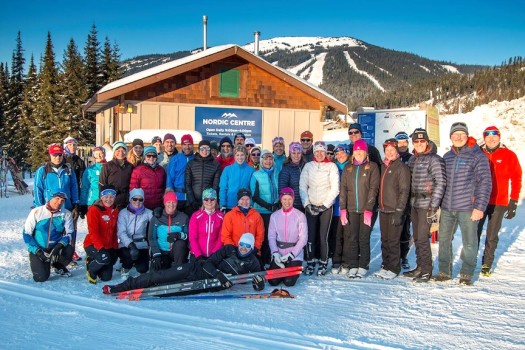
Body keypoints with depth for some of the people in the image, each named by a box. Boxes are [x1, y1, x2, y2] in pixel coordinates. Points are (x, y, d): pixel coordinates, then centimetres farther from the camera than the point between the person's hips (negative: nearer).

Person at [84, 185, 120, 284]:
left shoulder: (115, 211, 8)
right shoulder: (94, 210, -13)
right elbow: (93, 231, -19)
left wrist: (115, 247, 5)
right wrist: (100, 247, -26)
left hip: (109, 246, 6)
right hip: (93, 245, -6)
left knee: (106, 277, 3)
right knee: (104, 257, -38)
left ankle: (93, 261, 33)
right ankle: (90, 269, -4)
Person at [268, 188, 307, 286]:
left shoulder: (300, 216, -7)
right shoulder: (274, 216, 1)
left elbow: (303, 238, -8)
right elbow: (271, 237, 2)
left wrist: (291, 255, -13)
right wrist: (275, 253, -12)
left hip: (295, 255, -2)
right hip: (278, 254, 2)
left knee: (289, 282, -14)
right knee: (273, 281, -10)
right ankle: (282, 269, 22)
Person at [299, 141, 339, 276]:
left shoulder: (332, 166, 0)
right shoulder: (308, 166, 7)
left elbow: (335, 188, -4)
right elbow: (302, 186, 5)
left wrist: (325, 205, -9)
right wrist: (307, 204, -5)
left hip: (326, 206, -2)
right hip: (311, 206, 2)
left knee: (323, 236, -4)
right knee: (310, 236, -2)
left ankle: (323, 264, 10)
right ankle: (310, 263, 10)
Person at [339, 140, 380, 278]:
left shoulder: (372, 167, 1)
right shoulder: (348, 168, 11)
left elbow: (373, 188, -5)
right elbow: (343, 189, 7)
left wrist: (368, 209, -12)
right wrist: (343, 209, -2)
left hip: (366, 209, -3)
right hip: (351, 209, 3)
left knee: (364, 238, 1)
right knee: (352, 238, 2)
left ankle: (363, 266, 10)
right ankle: (352, 266, 9)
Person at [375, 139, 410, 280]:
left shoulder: (401, 167, -8)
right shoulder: (383, 167, 13)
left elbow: (404, 191, -13)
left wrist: (399, 211, -18)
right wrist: (379, 206, 13)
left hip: (394, 211, -7)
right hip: (383, 210, 7)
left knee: (393, 241, -2)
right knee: (384, 240, 13)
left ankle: (394, 269, 9)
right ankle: (385, 266, 23)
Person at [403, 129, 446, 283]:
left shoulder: (434, 159, -9)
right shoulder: (412, 160, 13)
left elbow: (441, 183, -13)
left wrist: (433, 206, -16)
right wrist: (410, 201, 12)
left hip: (427, 205, -7)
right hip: (414, 204, 7)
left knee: (423, 238, -6)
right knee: (417, 238, 12)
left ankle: (426, 270, 5)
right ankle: (420, 267, 22)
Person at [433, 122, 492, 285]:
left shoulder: (477, 155, -4)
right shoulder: (447, 157, 11)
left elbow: (485, 182, -8)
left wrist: (480, 207, -13)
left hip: (467, 208, -5)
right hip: (447, 208, 5)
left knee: (469, 242, 4)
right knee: (444, 240, 10)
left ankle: (466, 274, 19)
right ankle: (444, 271, 23)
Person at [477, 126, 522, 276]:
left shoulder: (509, 155, -1)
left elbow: (516, 179, 0)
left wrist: (513, 202, -4)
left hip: (499, 203, 0)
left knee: (492, 236, 8)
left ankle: (487, 264, 22)